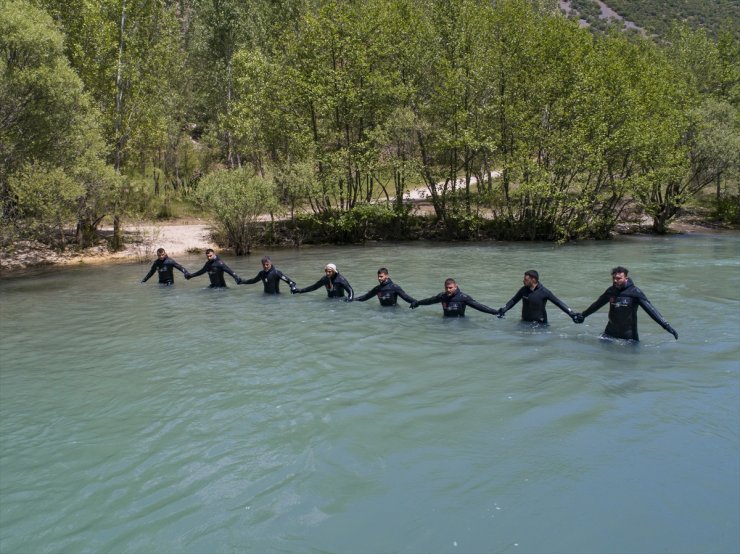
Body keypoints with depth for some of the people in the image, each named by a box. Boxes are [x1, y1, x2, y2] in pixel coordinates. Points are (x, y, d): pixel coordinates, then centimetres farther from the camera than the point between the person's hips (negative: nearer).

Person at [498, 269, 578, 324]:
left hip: (540, 323, -4)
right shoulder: (523, 290, 1)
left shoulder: (544, 292, -12)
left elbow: (558, 303, -10)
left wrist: (572, 313, -16)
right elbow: (514, 300, 16)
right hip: (525, 322, 4)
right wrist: (503, 310, 10)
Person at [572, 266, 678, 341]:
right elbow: (597, 305, 16)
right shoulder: (611, 291, 0)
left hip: (629, 334, -4)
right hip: (610, 332, 4)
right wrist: (582, 315, 27)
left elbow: (650, 309, -20)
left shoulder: (635, 292, -15)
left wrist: (666, 326, -29)